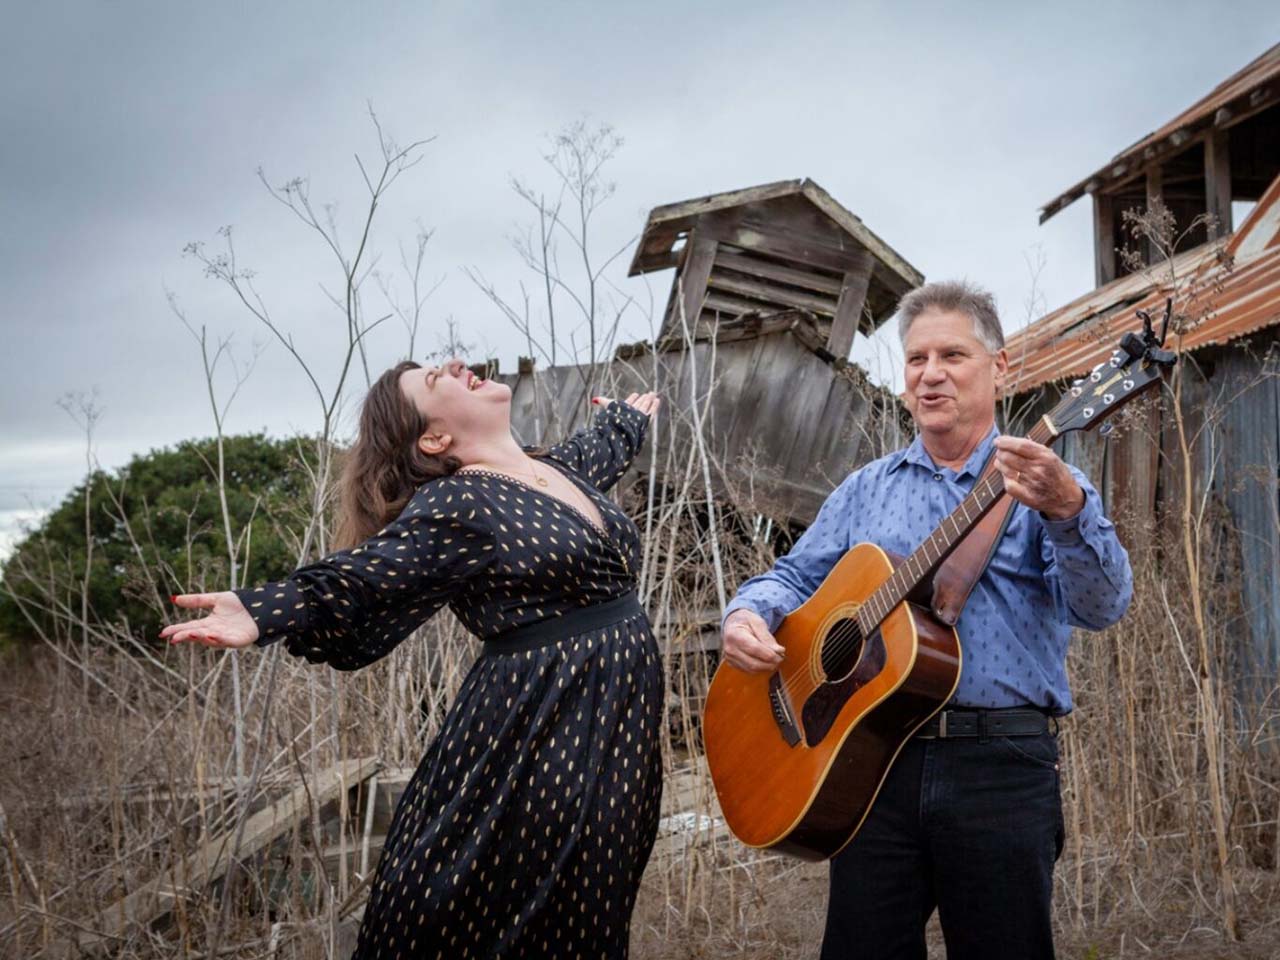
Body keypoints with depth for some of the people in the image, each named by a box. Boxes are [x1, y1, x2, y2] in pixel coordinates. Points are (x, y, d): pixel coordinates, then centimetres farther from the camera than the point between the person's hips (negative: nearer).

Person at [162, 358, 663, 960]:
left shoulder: (557, 470, 11)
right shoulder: (456, 506, -14)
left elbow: (594, 450, 34)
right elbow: (354, 582, -23)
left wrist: (627, 416, 54)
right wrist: (261, 615, -39)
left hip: (613, 729, 8)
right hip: (539, 733, -8)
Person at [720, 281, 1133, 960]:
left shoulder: (1045, 479, 3)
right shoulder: (868, 490, 16)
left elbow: (1101, 606, -11)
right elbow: (797, 575, 18)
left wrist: (1066, 510, -31)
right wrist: (748, 613, -6)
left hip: (1001, 768, -3)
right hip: (873, 758, 3)